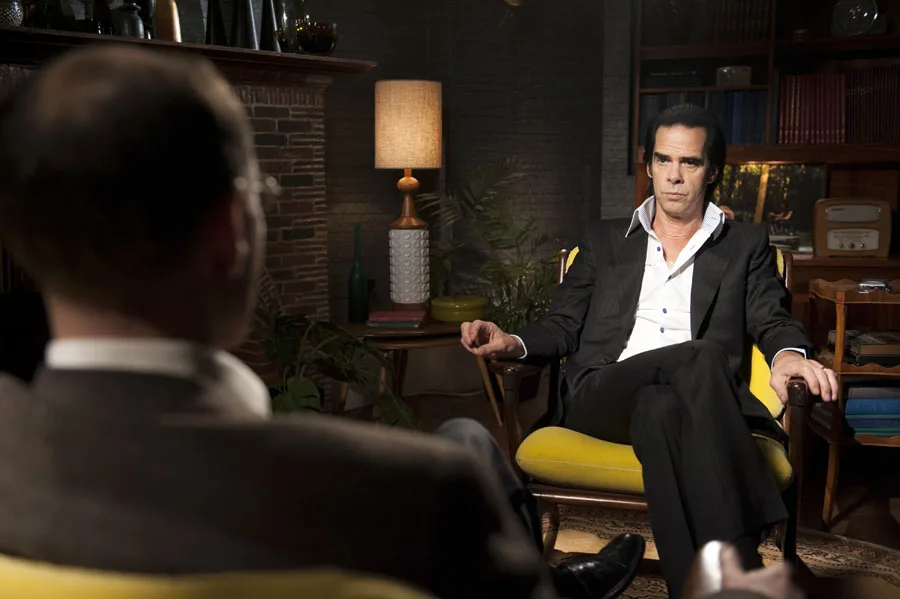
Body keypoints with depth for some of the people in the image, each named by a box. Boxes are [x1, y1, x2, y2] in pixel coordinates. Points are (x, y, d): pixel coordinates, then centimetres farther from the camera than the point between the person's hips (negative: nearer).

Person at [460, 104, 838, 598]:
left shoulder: (746, 246, 22)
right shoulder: (604, 241, 24)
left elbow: (773, 322, 8)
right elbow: (563, 326, 19)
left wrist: (789, 354, -19)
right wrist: (513, 344, -5)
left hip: (695, 402, 0)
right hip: (602, 395, 0)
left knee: (663, 410, -40)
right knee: (702, 355, -36)